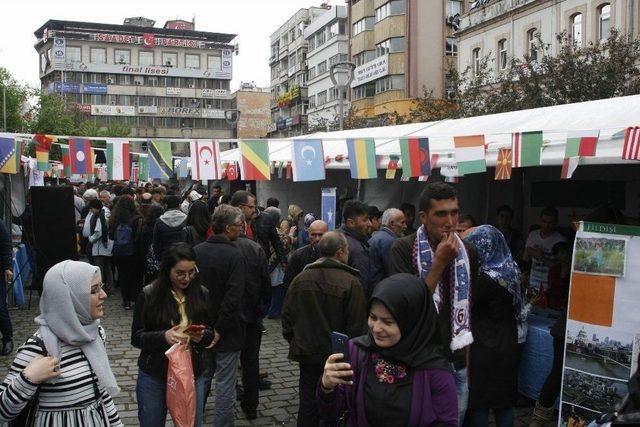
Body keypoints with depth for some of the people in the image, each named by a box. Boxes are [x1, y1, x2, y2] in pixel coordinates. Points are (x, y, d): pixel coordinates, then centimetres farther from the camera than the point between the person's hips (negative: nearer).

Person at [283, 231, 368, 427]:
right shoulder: (351, 283, -16)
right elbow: (357, 326, -15)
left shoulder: (300, 279, -4)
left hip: (307, 353, 4)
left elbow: (287, 316, 2)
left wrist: (294, 341, 16)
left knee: (308, 405, 16)